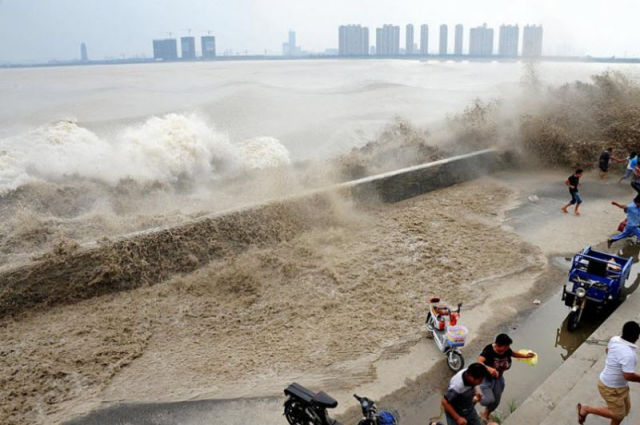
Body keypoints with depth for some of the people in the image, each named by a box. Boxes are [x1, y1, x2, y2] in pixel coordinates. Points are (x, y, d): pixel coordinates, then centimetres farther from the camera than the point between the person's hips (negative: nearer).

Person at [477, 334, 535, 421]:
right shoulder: (488, 351, -33)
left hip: (498, 379, 6)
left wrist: (525, 356, 8)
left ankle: (486, 415, 49)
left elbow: (513, 353, 12)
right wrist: (489, 369, -64)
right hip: (486, 378, -6)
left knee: (496, 402, 18)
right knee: (490, 399, -24)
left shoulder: (506, 350, -14)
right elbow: (479, 362, -48)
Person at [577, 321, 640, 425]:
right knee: (618, 414, 8)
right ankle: (586, 409, 16)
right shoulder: (629, 354, -34)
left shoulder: (615, 339, -8)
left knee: (625, 409, 22)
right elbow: (628, 376, -34)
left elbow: (607, 350, 13)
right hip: (611, 388, -9)